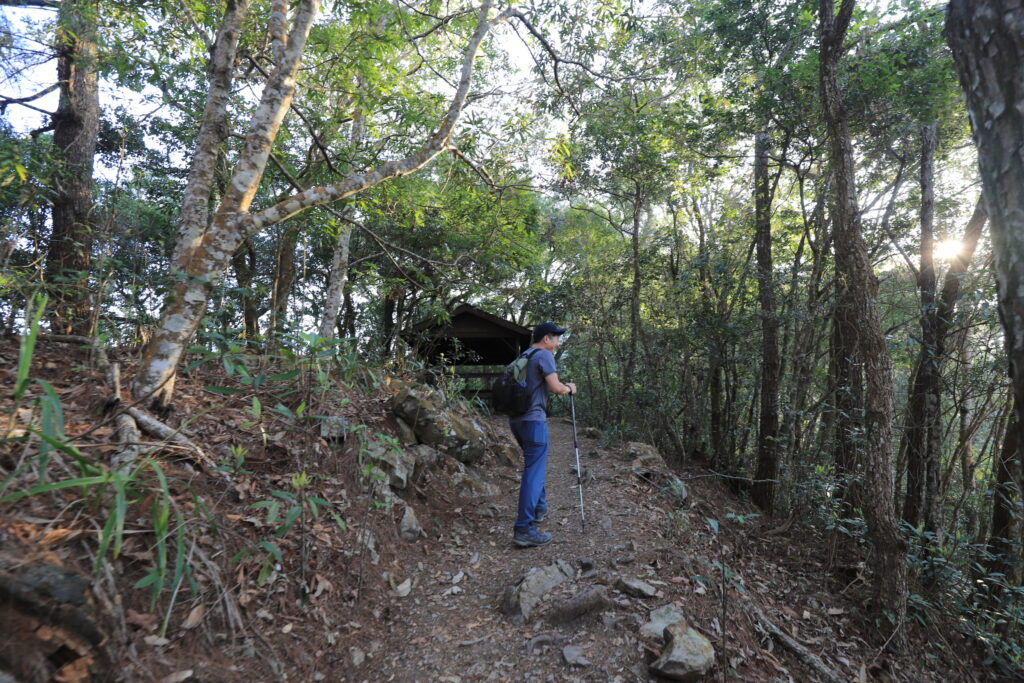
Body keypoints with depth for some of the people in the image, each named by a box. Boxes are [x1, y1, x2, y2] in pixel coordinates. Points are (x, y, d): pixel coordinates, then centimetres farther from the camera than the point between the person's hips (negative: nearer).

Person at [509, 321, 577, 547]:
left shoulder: (524, 357, 17)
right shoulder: (544, 355, -8)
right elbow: (555, 387, -16)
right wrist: (569, 388, 3)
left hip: (516, 419, 9)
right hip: (533, 419, -9)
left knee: (533, 464, 25)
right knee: (534, 472, -8)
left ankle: (539, 507, 39)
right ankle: (524, 529, -10)